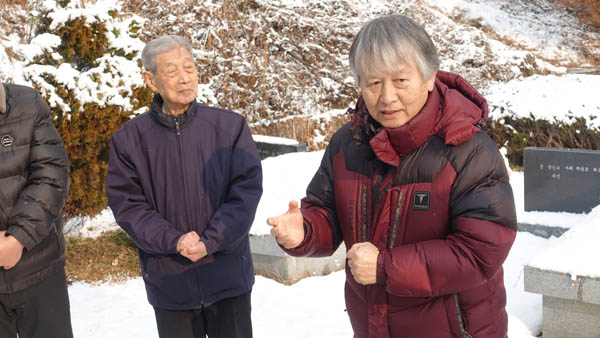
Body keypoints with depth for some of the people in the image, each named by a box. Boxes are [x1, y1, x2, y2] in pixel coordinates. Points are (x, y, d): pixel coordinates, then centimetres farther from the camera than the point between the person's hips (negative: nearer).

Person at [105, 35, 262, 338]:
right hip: (168, 281, 1)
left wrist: (210, 241, -17)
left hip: (228, 276, 0)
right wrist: (173, 241, -17)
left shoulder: (230, 126, -3)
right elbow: (127, 204, -4)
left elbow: (247, 190, -7)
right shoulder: (130, 139, -1)